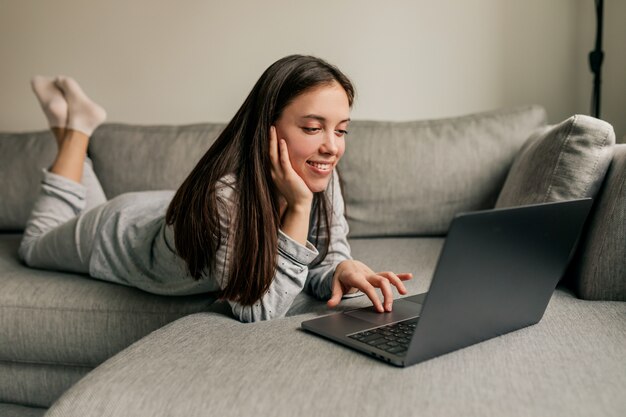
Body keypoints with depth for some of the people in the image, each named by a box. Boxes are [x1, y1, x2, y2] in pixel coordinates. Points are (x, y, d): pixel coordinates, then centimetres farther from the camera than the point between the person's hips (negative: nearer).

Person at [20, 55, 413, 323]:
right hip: (118, 232, -5)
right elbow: (257, 311, -43)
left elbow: (325, 262, -18)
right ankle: (75, 126, 31)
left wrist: (344, 270, -41)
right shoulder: (223, 195, -45)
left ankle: (80, 121, 40)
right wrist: (298, 206, -49)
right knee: (36, 243, 29)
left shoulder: (322, 177, -28)